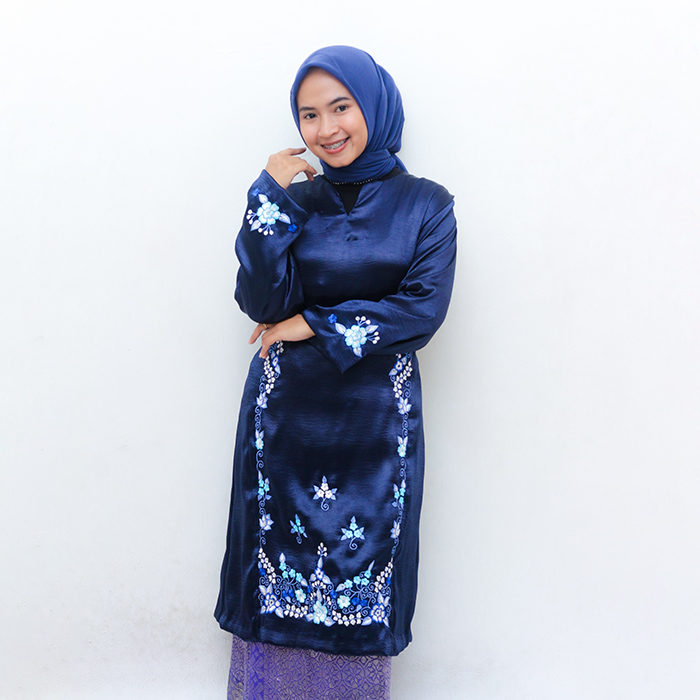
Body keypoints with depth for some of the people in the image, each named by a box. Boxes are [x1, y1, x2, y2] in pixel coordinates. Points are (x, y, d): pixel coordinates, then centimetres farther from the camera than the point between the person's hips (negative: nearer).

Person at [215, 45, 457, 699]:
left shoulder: (426, 204, 2)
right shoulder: (294, 199, 5)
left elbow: (424, 307, -9)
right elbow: (262, 303, -7)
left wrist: (318, 326, -9)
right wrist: (270, 197, -12)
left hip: (377, 418, -1)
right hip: (287, 413, 1)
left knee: (362, 563, 5)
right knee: (281, 552, 6)